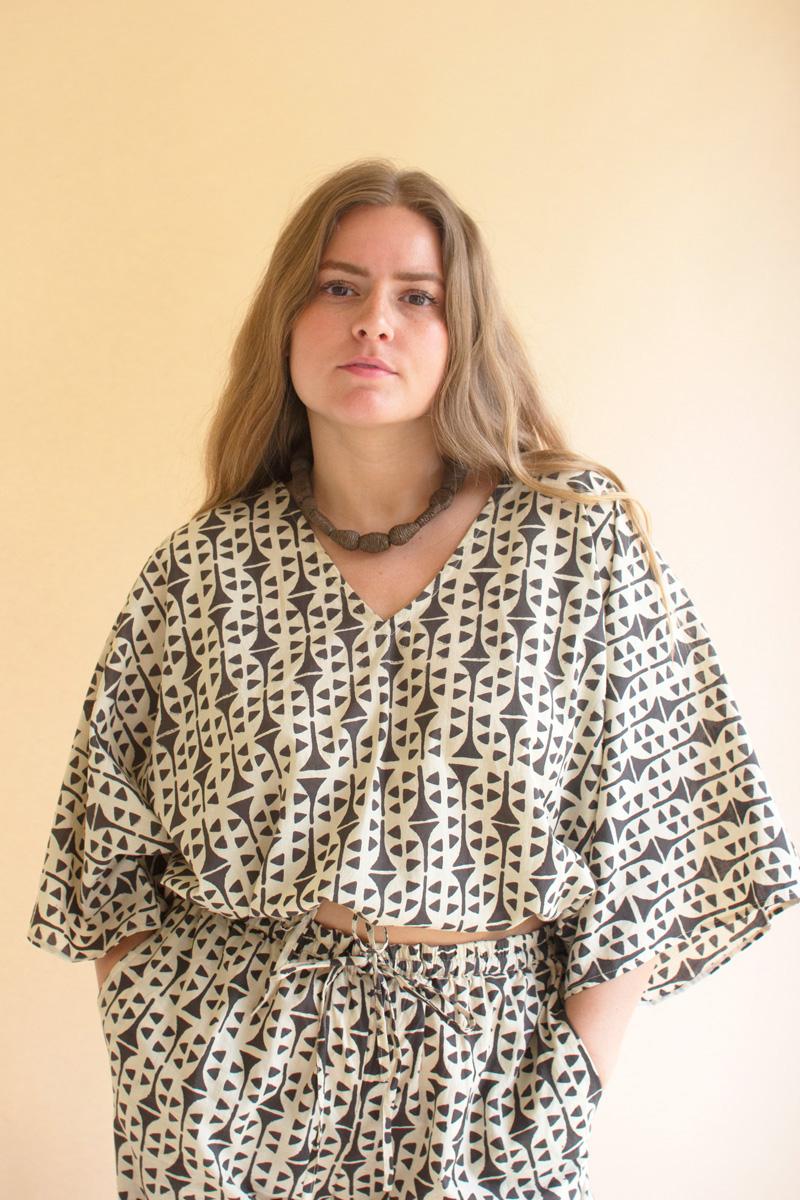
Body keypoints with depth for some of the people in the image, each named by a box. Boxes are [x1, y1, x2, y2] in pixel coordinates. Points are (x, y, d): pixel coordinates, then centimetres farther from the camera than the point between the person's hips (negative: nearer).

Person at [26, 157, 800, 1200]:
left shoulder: (580, 539, -7)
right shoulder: (201, 572, -3)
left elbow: (645, 837, -5)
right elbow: (111, 854, 6)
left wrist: (574, 1089, -7)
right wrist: (156, 1058, -1)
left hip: (481, 1075, 0)